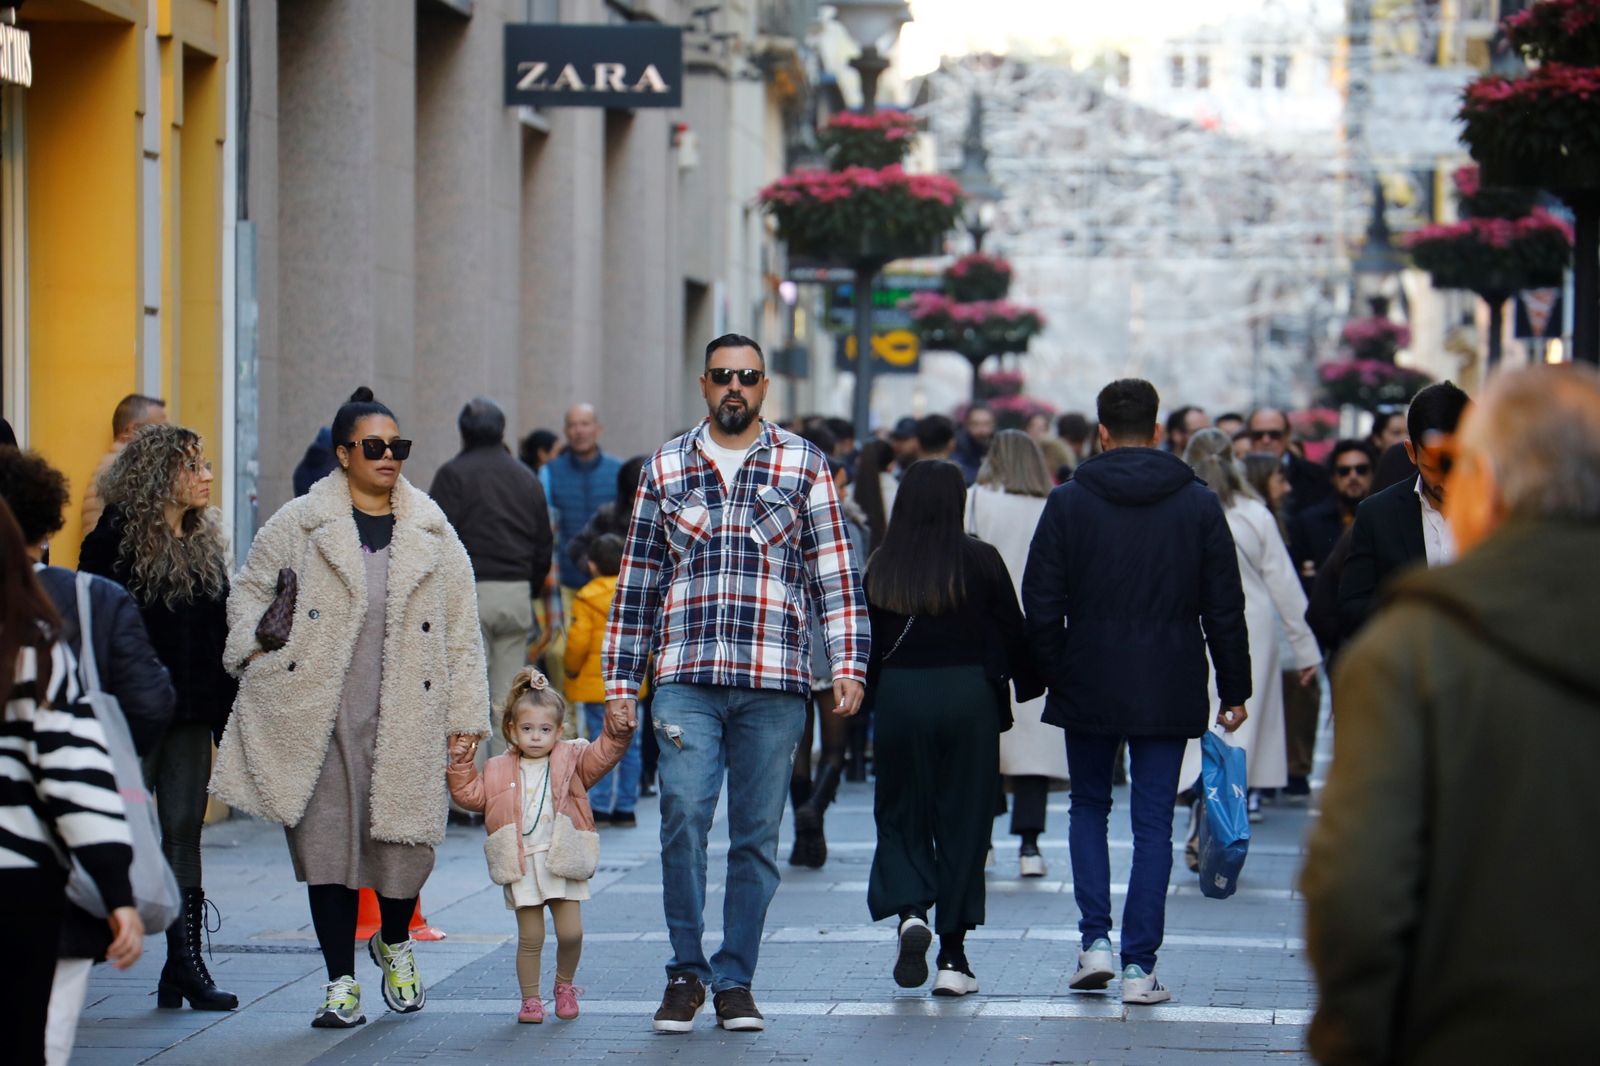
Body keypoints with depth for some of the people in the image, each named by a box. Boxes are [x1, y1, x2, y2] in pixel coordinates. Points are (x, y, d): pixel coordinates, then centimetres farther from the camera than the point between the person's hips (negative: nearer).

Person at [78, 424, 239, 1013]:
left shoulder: (205, 541, 12)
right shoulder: (118, 537, -6)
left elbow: (222, 633, 14)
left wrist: (228, 712, 9)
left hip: (192, 715, 5)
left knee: (185, 830, 4)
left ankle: (186, 964, 6)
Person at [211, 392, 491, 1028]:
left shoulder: (432, 535, 11)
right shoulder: (299, 524, 6)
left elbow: (461, 631, 12)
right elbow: (250, 587, 14)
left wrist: (466, 713, 7)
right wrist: (253, 647, -3)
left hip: (403, 724, 1)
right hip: (315, 717, -1)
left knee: (404, 843, -1)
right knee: (328, 844, -3)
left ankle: (395, 943, 31)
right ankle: (341, 984, 7)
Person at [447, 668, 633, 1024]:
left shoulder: (571, 760, 7)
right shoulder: (498, 770, 11)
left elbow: (602, 755, -3)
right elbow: (472, 795, 11)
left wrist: (617, 733, -20)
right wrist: (460, 763, 1)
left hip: (562, 859, 0)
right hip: (521, 866, 0)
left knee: (571, 932, -4)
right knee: (530, 938, 1)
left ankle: (565, 985, 22)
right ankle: (530, 999, 13)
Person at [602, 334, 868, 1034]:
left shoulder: (803, 466, 8)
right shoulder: (665, 469, 12)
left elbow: (836, 574, 7)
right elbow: (637, 583, 14)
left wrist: (848, 665, -2)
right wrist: (619, 681, 10)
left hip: (772, 684, 0)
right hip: (685, 680, 0)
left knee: (757, 833, 2)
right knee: (683, 817, -13)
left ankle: (735, 980, 11)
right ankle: (686, 971, 0)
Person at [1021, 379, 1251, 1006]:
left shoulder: (1069, 503, -3)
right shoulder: (1199, 505, 0)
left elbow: (1040, 604, -3)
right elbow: (1224, 608, 2)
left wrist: (1051, 674, 9)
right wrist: (1234, 690, 8)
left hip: (1089, 688, 0)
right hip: (1169, 691, 0)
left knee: (1088, 807, 17)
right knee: (1153, 823, 4)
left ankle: (1096, 940, 5)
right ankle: (1140, 966, 1)